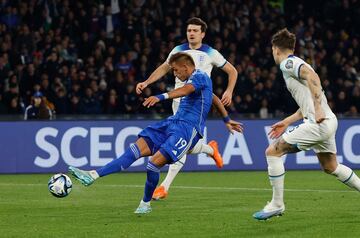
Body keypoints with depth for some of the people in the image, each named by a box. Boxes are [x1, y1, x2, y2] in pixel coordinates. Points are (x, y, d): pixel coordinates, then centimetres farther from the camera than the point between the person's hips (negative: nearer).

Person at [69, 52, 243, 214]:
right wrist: (227, 120, 46)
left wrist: (160, 97, -43)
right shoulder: (196, 79, 23)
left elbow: (184, 90, -28)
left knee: (155, 161, -22)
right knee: (137, 149, -8)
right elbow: (215, 99, 36)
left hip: (188, 129, -9)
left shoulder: (200, 77, -7)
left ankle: (145, 204, 1)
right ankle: (93, 175, -21)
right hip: (173, 123, 9)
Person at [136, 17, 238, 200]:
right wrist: (146, 83, 12)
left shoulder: (210, 53, 2)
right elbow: (163, 69, 25)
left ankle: (165, 186, -13)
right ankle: (211, 149, 37)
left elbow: (232, 71, 12)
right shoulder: (178, 50, 11)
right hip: (179, 101, 4)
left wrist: (229, 91, -2)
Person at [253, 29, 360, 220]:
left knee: (273, 152, -5)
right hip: (328, 121, 10)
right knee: (330, 167, 25)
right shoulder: (296, 64, 23)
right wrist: (286, 122, 30)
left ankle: (277, 204, -3)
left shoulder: (287, 63, -6)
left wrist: (318, 109, -30)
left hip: (318, 124, -10)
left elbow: (312, 76, -25)